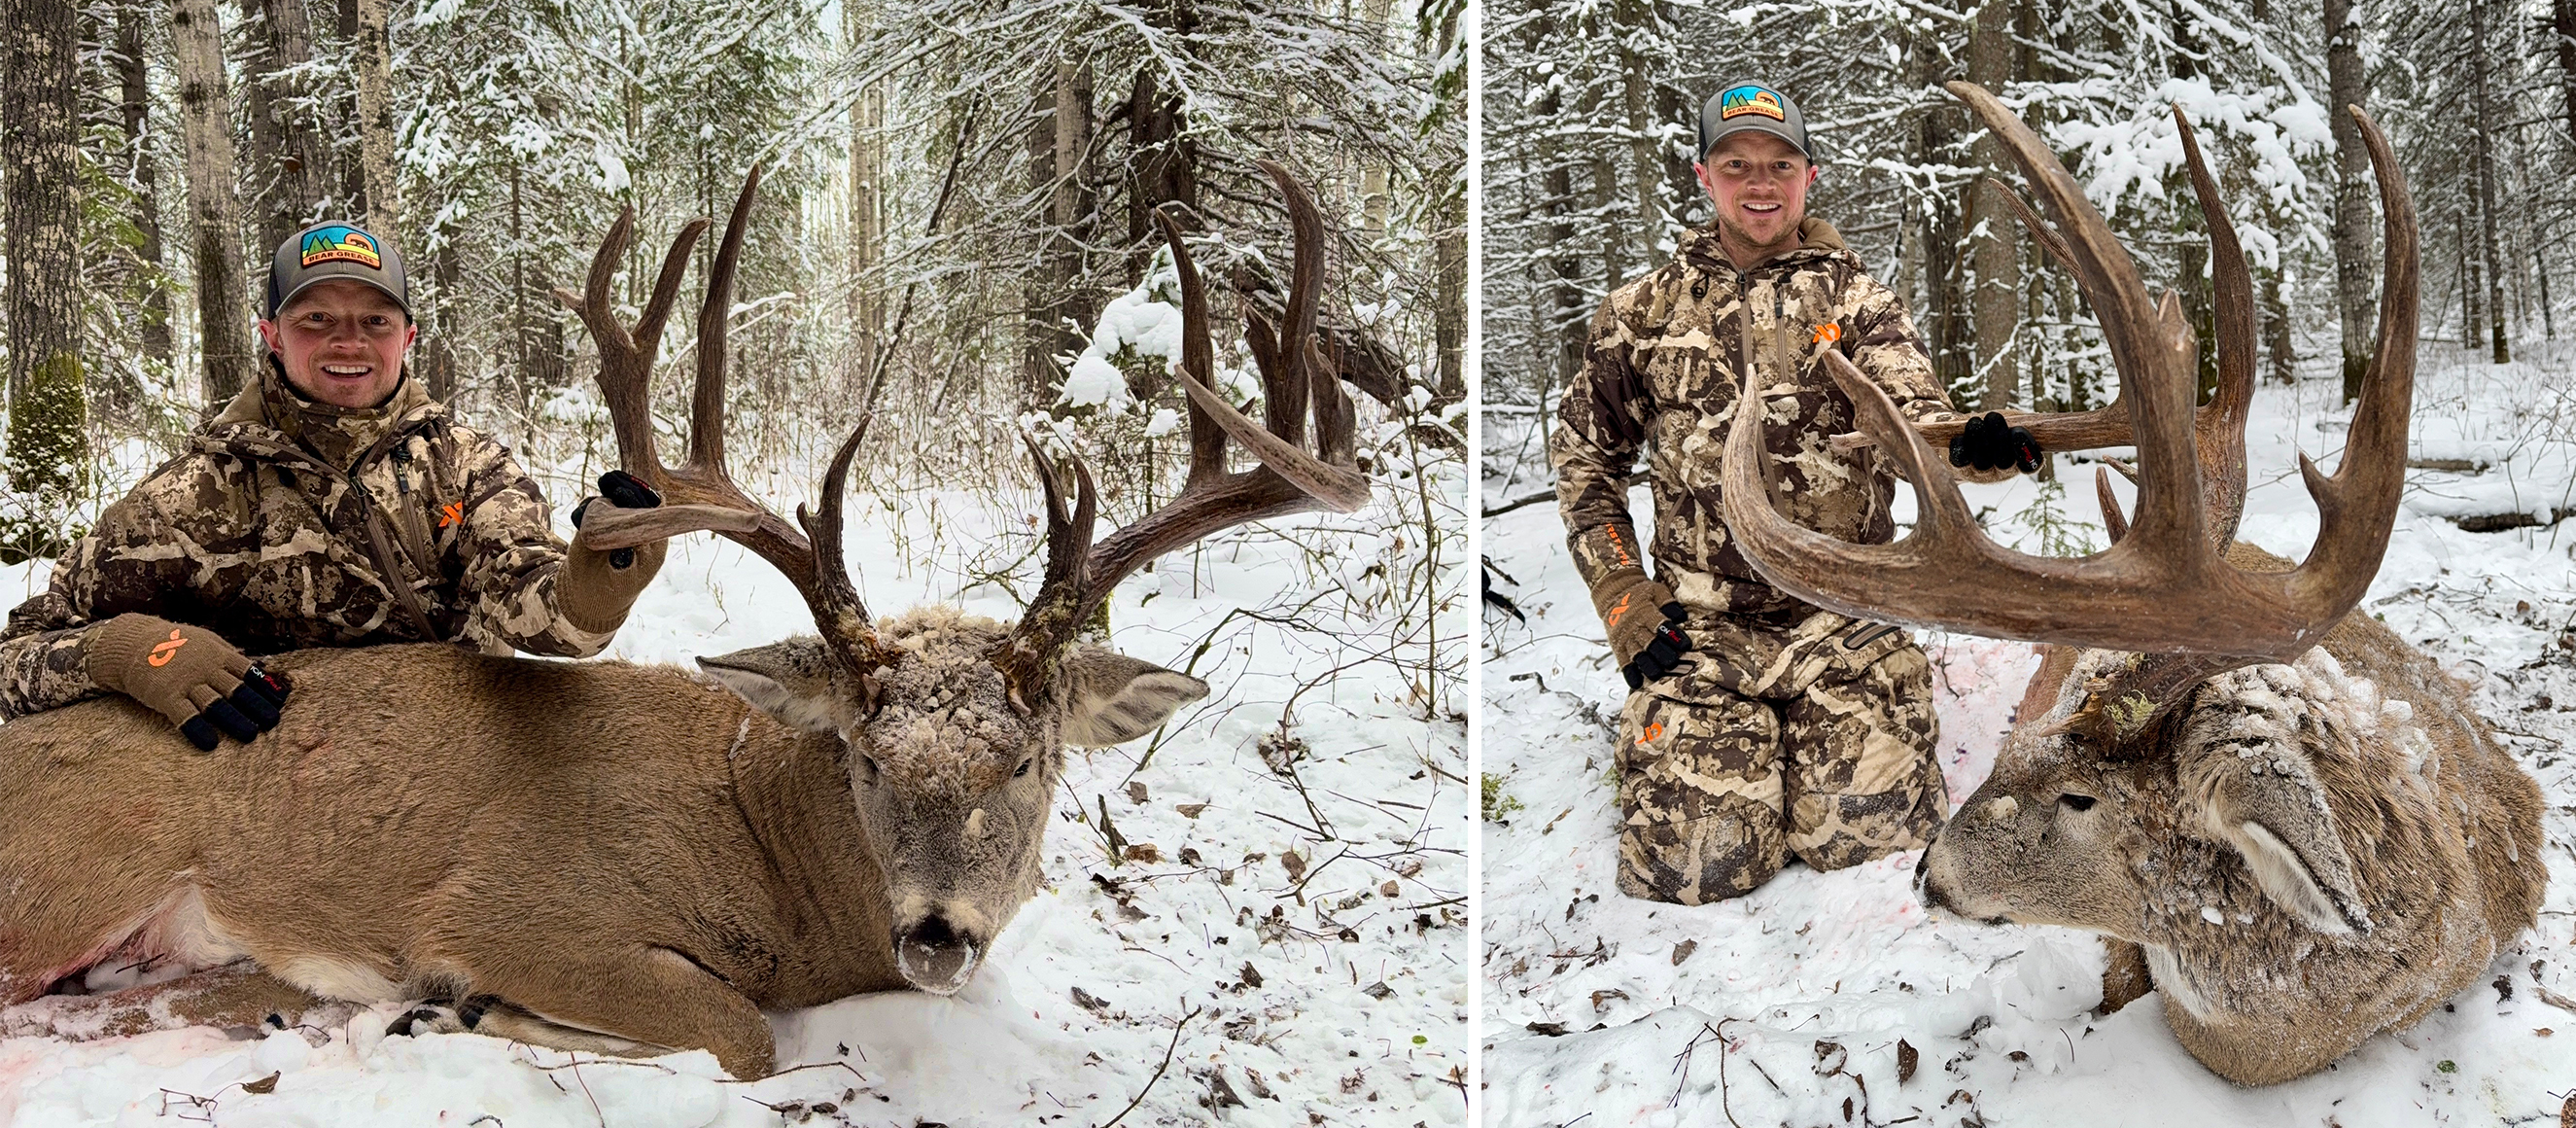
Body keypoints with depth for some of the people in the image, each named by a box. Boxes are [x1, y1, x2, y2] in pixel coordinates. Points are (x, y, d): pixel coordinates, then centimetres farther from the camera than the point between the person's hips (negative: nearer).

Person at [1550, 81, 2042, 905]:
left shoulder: (1853, 297, 6)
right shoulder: (1646, 311, 8)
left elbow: (1913, 418, -9)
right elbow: (1583, 459, 14)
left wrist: (1972, 450, -35)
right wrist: (1623, 599, 2)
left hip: (1841, 621, 0)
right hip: (1697, 629, 0)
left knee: (1866, 838, -15)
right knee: (1697, 866, -14)